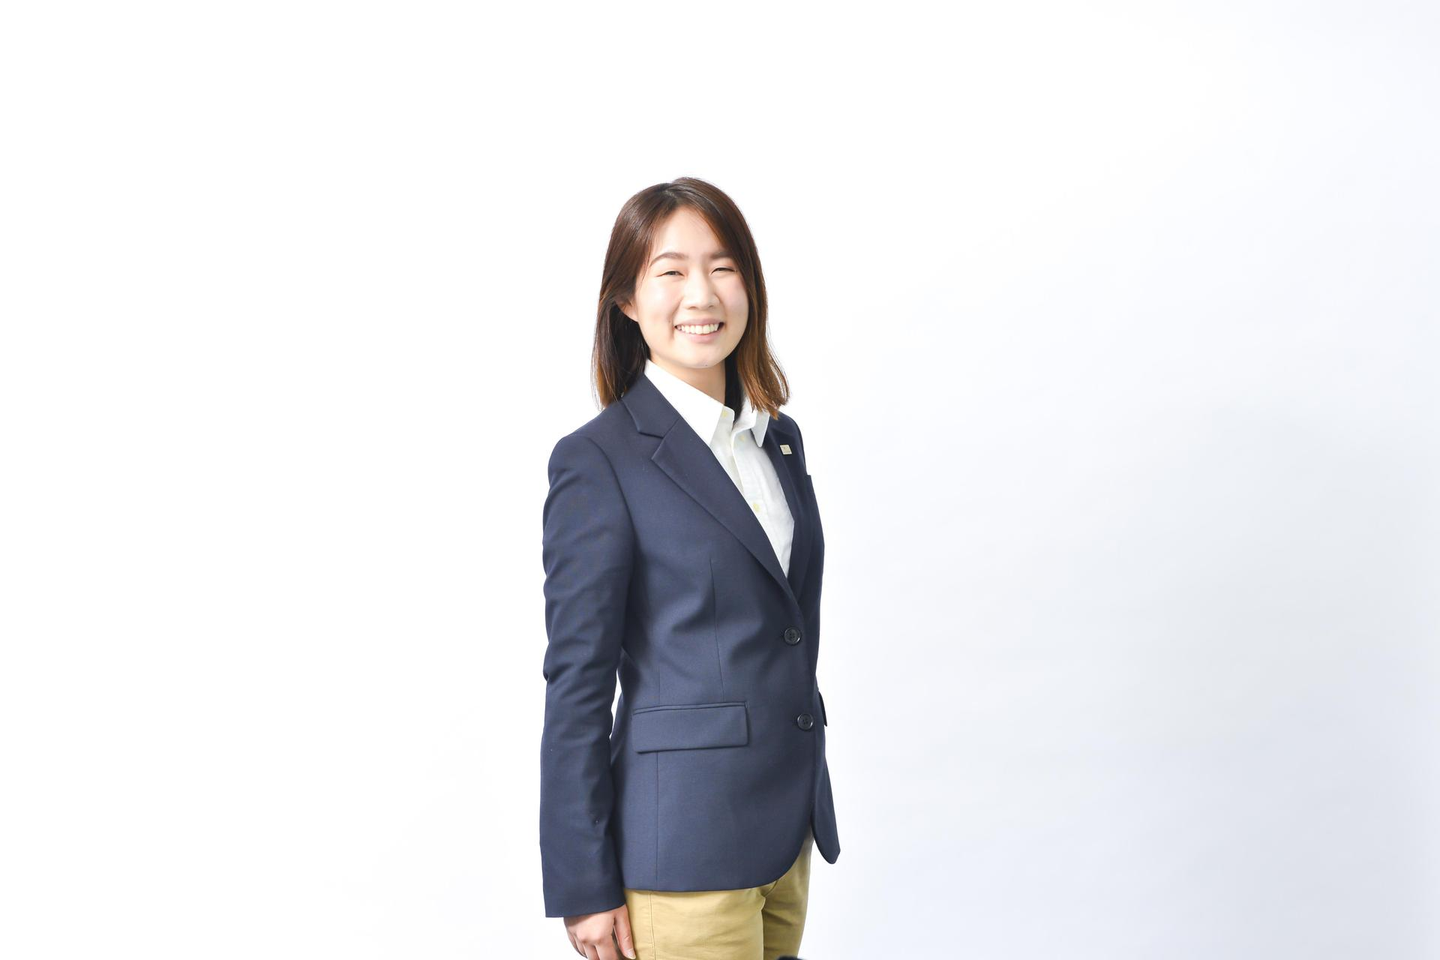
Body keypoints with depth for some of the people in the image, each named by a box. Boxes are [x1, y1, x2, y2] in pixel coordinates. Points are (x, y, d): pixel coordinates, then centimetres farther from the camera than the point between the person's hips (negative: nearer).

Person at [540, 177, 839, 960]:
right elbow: (576, 682, -10)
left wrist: (805, 805, 18)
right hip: (683, 843, -7)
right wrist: (584, 885, -10)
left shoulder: (779, 439, 10)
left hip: (787, 827, 7)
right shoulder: (598, 460, -10)